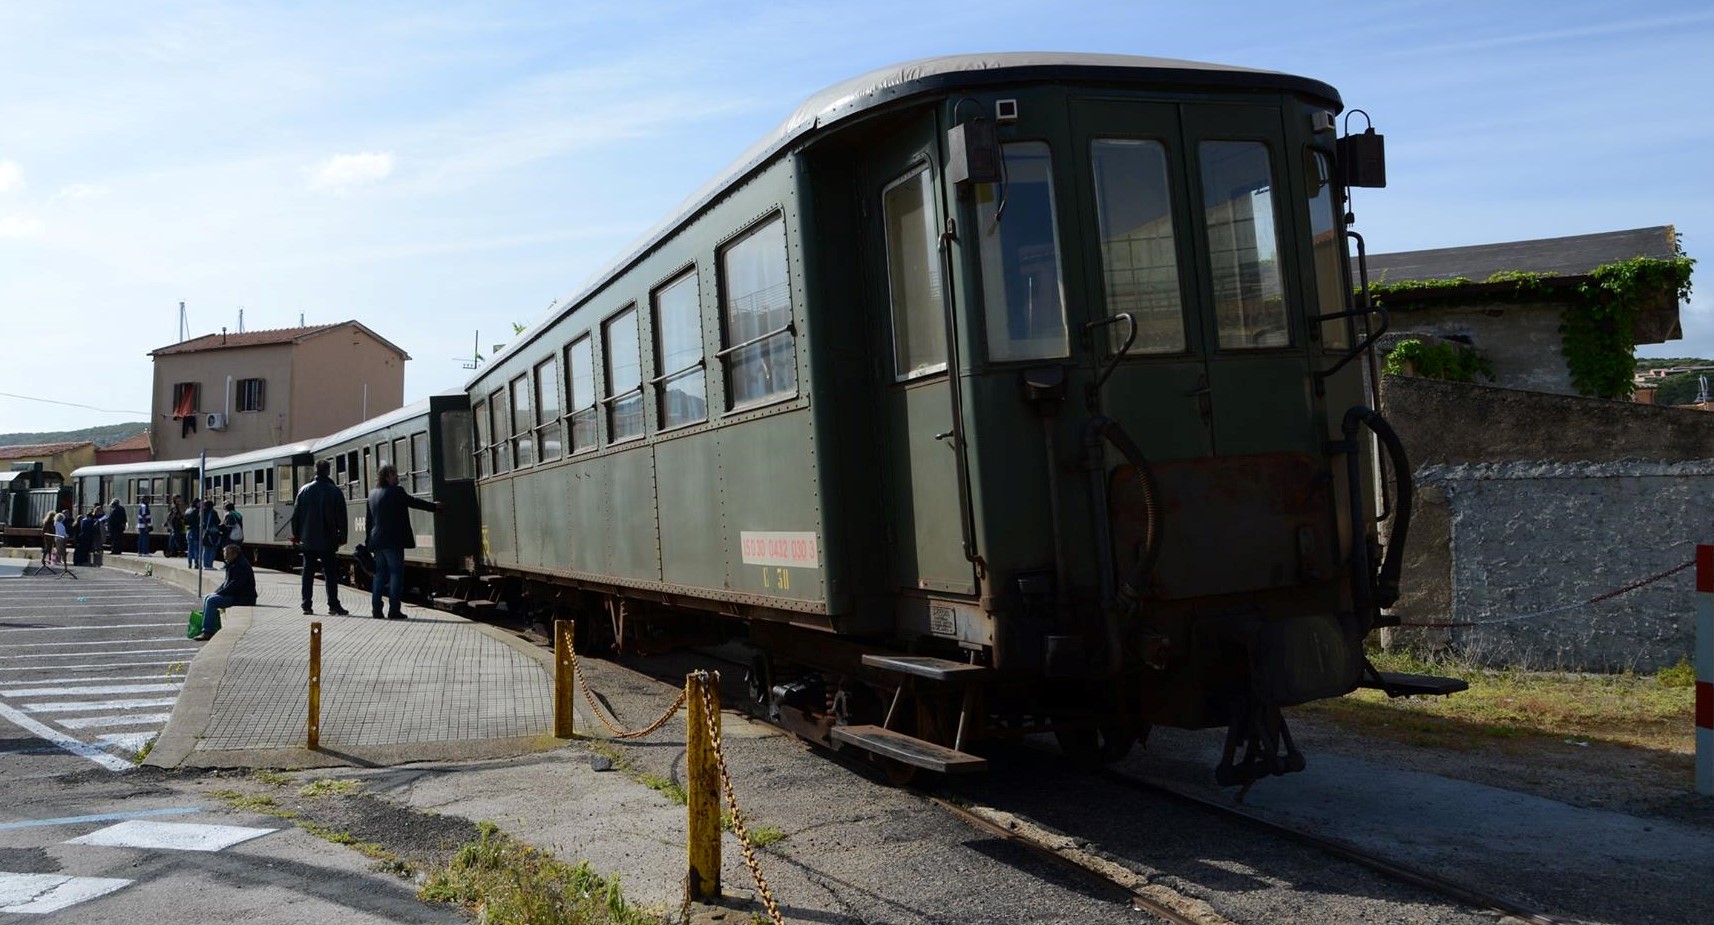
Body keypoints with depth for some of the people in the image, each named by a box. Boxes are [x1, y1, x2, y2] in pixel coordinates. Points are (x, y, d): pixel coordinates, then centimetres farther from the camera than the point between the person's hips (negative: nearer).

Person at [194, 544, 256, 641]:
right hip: (233, 595, 11)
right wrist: (216, 592, 7)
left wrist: (219, 593, -17)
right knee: (207, 598, 12)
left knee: (212, 601, -21)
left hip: (242, 599, -11)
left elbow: (234, 586, -24)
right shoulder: (232, 565, 17)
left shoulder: (241, 566, -17)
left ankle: (208, 632, -20)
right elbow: (226, 582, 22)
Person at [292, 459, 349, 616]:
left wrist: (296, 535, 12)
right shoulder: (335, 492, -5)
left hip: (308, 540, 2)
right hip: (328, 541, -2)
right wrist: (341, 537, 3)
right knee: (330, 573, 0)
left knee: (308, 573, 8)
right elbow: (341, 517, -4)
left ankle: (307, 605, 8)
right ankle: (333, 605, -3)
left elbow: (296, 515, 5)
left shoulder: (304, 490, 2)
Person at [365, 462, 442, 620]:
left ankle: (376, 609, 11)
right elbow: (414, 502, -1)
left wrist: (370, 541, 20)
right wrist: (434, 506, 14)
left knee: (379, 575, 12)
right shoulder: (397, 492, -11)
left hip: (377, 541, 7)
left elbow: (369, 520, 15)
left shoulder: (372, 494, 11)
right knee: (396, 574, -2)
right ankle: (394, 611, -4)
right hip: (394, 541, -7)